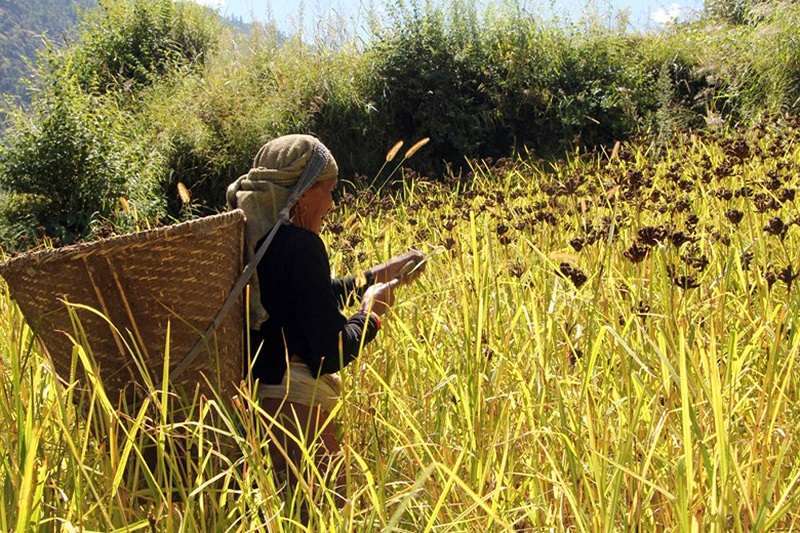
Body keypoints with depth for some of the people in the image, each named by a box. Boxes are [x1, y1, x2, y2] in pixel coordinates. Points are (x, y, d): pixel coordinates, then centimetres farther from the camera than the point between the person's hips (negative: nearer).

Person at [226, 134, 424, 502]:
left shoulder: (251, 239, 10)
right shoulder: (299, 244, -15)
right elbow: (331, 354, -15)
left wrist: (377, 277, 30)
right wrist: (371, 313, 3)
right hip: (294, 406, -9)